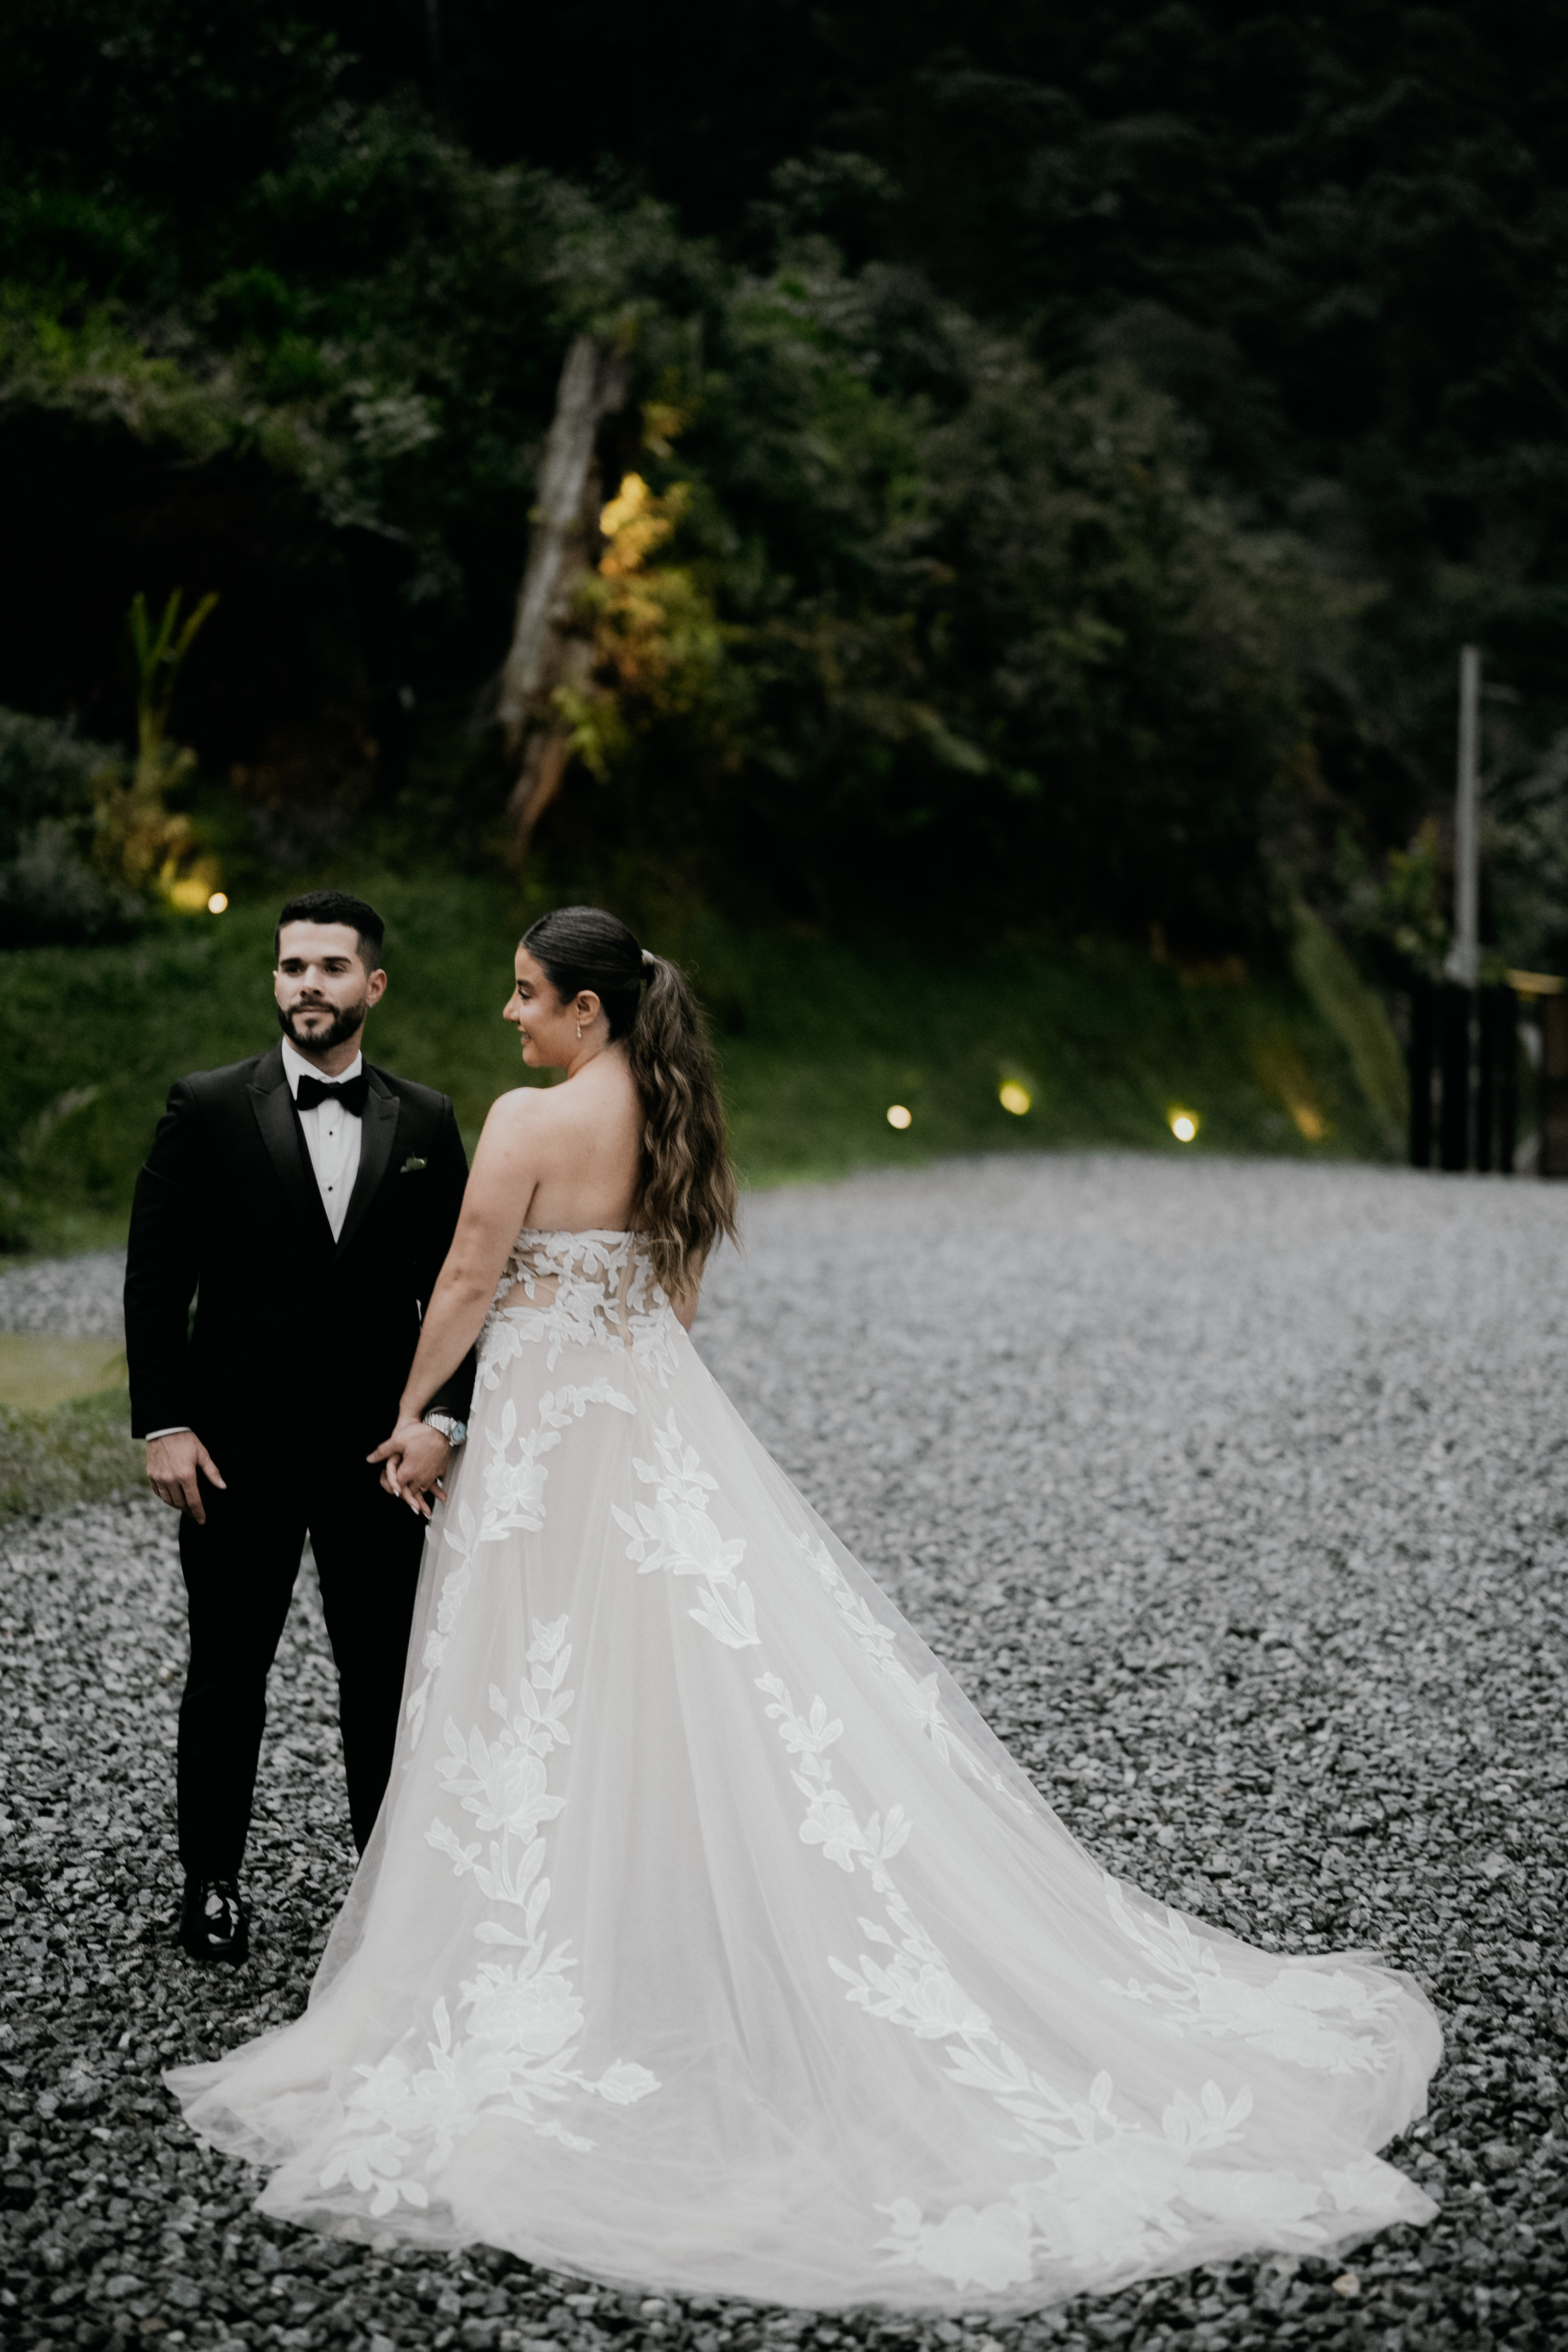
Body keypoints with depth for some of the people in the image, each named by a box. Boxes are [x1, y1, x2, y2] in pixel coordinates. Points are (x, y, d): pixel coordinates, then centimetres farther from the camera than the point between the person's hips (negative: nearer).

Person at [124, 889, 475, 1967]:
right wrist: (163, 1425, -9)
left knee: (387, 1676, 9)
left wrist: (445, 1417, -6)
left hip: (381, 1449, 2)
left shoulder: (427, 1122, 4)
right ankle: (213, 1880, 24)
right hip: (237, 1449, -1)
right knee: (227, 1673, 10)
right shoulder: (207, 1108, -2)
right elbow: (156, 1277, -3)